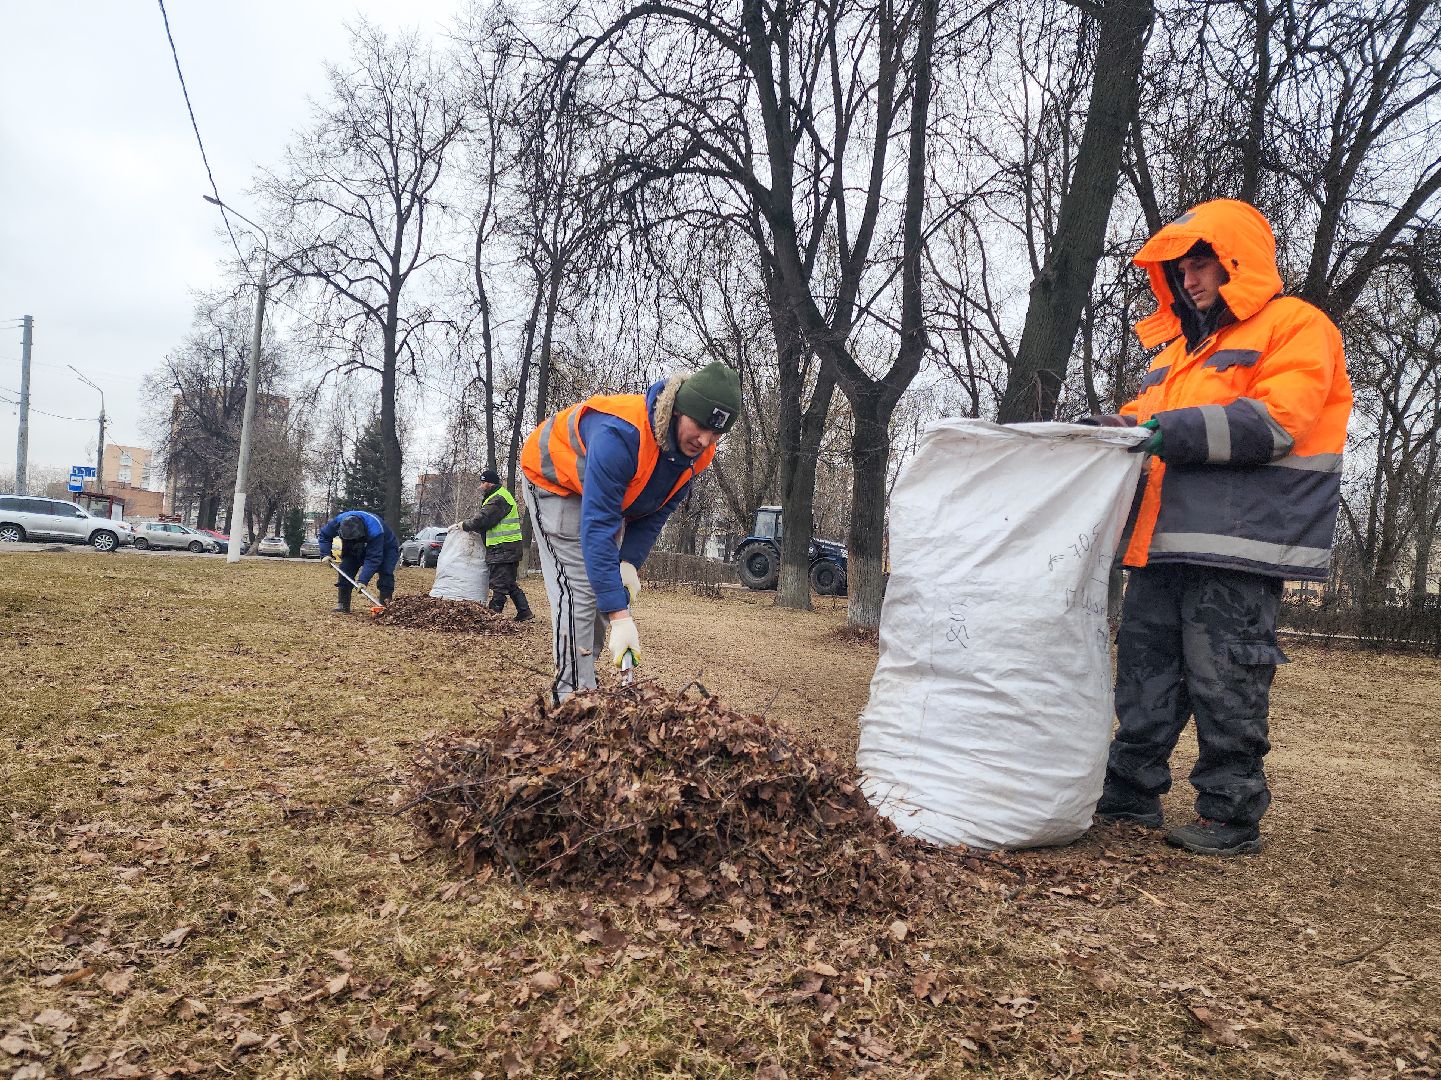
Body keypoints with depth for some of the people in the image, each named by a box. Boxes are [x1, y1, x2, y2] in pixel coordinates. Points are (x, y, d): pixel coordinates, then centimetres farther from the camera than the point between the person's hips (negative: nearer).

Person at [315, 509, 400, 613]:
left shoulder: (375, 531, -44)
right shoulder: (338, 521, -29)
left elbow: (373, 558, -42)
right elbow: (323, 534, -8)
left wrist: (363, 580, -45)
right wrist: (325, 554, -22)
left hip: (385, 547, -5)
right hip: (357, 549, 5)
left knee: (386, 572, -24)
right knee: (345, 569, -11)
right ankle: (343, 604, -4)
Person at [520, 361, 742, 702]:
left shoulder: (698, 454, -20)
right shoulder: (621, 434, -44)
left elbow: (655, 513, -7)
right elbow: (597, 527, -46)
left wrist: (629, 562, -22)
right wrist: (620, 617, -49)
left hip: (607, 491, 8)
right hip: (555, 482, -7)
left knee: (605, 583, 9)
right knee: (577, 590, -16)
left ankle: (582, 675, 22)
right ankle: (572, 695, -11)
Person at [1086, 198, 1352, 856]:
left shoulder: (1297, 326, 0)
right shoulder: (1184, 348, 26)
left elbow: (1277, 421, -14)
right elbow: (1150, 415, 24)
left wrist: (1176, 429, -21)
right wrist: (1111, 426, 2)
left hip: (1238, 549, -8)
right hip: (1167, 543, 8)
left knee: (1224, 684, -4)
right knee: (1146, 670, 10)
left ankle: (1232, 816, 8)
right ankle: (1130, 794, 19)